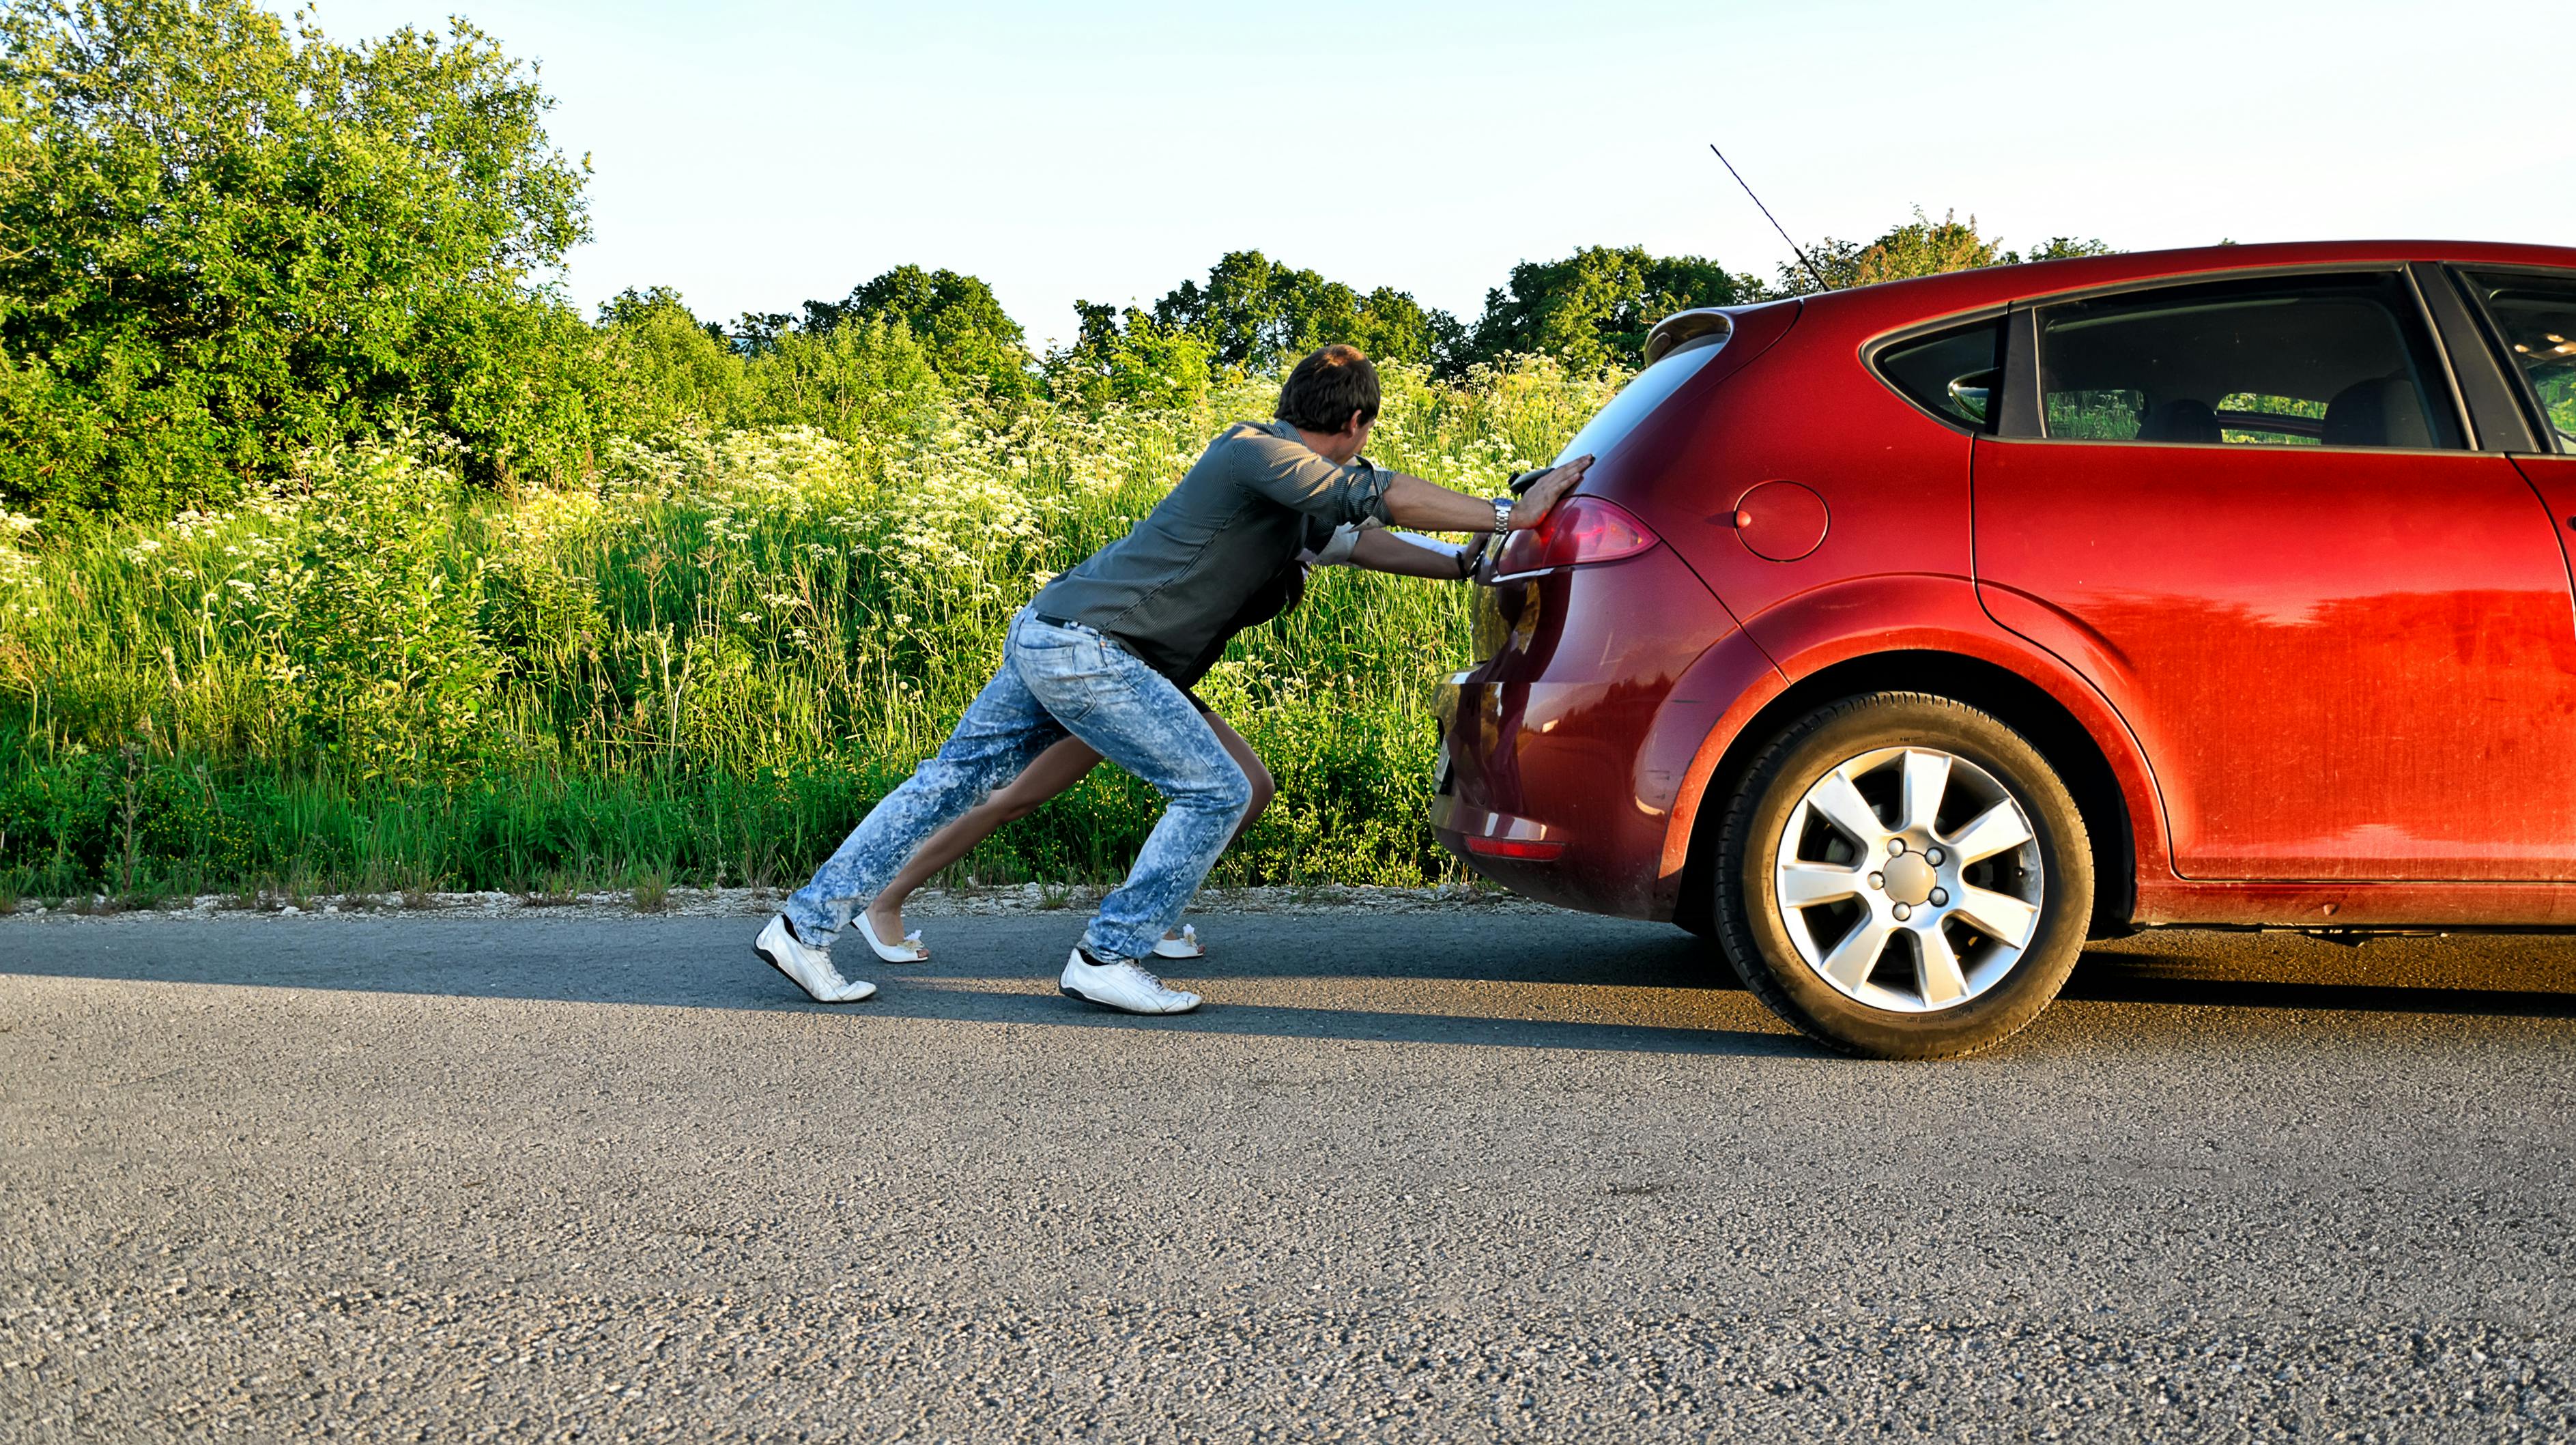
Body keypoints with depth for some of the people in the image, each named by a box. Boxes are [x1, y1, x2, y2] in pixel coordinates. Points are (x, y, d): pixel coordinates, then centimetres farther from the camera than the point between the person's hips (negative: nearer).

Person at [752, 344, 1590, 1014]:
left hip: (1046, 636, 10)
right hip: (1081, 645, -10)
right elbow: (1383, 498, -21)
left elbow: (1357, 538, 31)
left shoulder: (1293, 493, 18)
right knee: (1215, 793, -6)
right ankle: (1107, 959, 0)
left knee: (952, 783, 12)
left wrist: (1465, 566, 28)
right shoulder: (1254, 452, -11)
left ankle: (806, 927, 15)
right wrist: (1508, 517, -18)